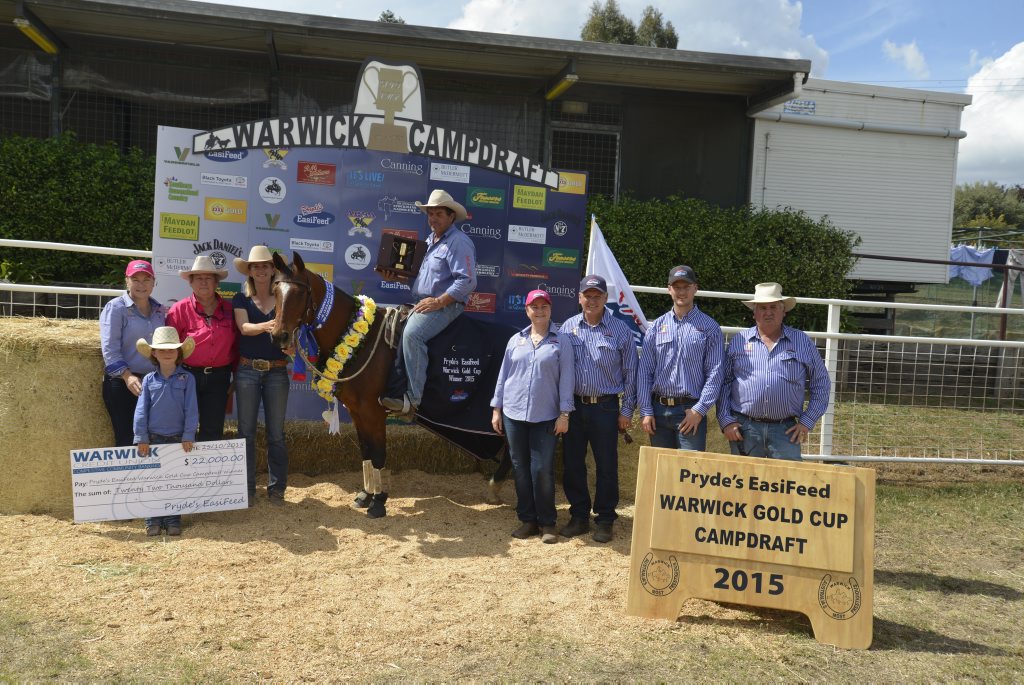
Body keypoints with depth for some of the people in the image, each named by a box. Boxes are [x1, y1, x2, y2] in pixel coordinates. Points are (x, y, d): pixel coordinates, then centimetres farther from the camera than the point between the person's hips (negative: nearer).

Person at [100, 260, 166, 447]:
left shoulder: (160, 310, 13)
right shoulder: (115, 307, -2)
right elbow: (109, 348, -10)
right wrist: (128, 376, -21)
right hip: (123, 384, -5)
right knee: (126, 439, -3)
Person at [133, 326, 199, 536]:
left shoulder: (187, 379, -2)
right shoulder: (149, 380, 2)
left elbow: (191, 409, -4)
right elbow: (141, 410, 0)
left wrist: (188, 436, -9)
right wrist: (141, 438, -5)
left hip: (178, 439, -1)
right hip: (153, 439, 1)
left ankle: (173, 519, 15)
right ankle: (153, 520, 15)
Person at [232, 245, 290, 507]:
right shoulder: (241, 299, 5)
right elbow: (244, 327, -13)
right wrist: (265, 326, -35)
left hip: (277, 372, 0)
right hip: (247, 371, 0)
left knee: (276, 433, 5)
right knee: (246, 431, 6)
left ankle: (276, 487, 15)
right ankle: (247, 488, 16)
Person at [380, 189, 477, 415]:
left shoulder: (459, 242, -8)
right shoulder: (430, 241, 21)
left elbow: (467, 281, -18)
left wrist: (439, 301, -22)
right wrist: (398, 275, 10)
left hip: (446, 306, -10)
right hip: (420, 303, 10)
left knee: (412, 333, -32)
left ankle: (412, 399, -32)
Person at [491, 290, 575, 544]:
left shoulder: (561, 342, 1)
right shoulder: (516, 340, 10)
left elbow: (565, 379, -2)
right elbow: (503, 375, 12)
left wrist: (564, 413, -7)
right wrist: (496, 409, 8)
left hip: (546, 417, -3)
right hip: (514, 414, 3)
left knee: (542, 470, -4)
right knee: (520, 468, 8)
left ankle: (547, 523, 10)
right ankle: (527, 519, 20)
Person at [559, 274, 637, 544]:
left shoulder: (620, 330, -2)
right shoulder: (568, 327, 4)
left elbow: (630, 373, 2)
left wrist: (627, 410, -1)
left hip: (605, 407, -2)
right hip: (573, 406, 2)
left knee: (606, 466, 4)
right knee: (572, 464, 8)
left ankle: (604, 520, 18)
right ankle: (578, 516, 22)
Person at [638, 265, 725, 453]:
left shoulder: (709, 327, 1)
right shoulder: (656, 327, 8)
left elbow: (715, 373, -4)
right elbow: (644, 372, 6)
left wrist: (699, 410, -11)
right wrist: (646, 411, -1)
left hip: (691, 412, -3)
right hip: (659, 410, 3)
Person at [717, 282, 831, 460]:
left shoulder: (802, 342, 7)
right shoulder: (738, 341, 7)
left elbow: (821, 384, 11)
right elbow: (723, 383, 7)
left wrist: (807, 421, 4)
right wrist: (726, 421, -2)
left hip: (785, 430, 0)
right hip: (744, 429, 0)